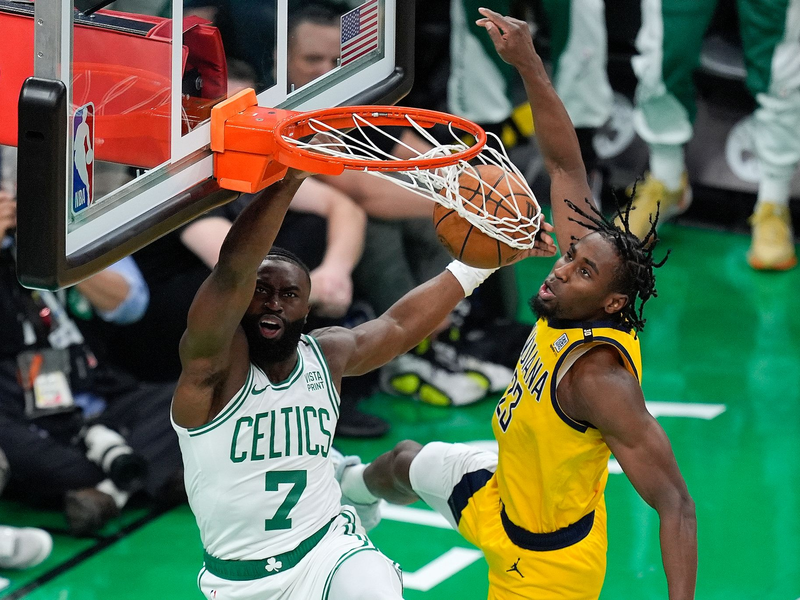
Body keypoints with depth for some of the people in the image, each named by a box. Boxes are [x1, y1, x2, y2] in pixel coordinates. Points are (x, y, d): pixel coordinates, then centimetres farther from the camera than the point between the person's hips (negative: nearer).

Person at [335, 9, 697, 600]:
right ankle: (354, 485, 68)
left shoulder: (599, 377, -38)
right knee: (406, 462, 32)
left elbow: (675, 503, -39)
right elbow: (565, 165, -9)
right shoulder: (572, 308, -16)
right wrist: (529, 64, -15)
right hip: (504, 492, 9)